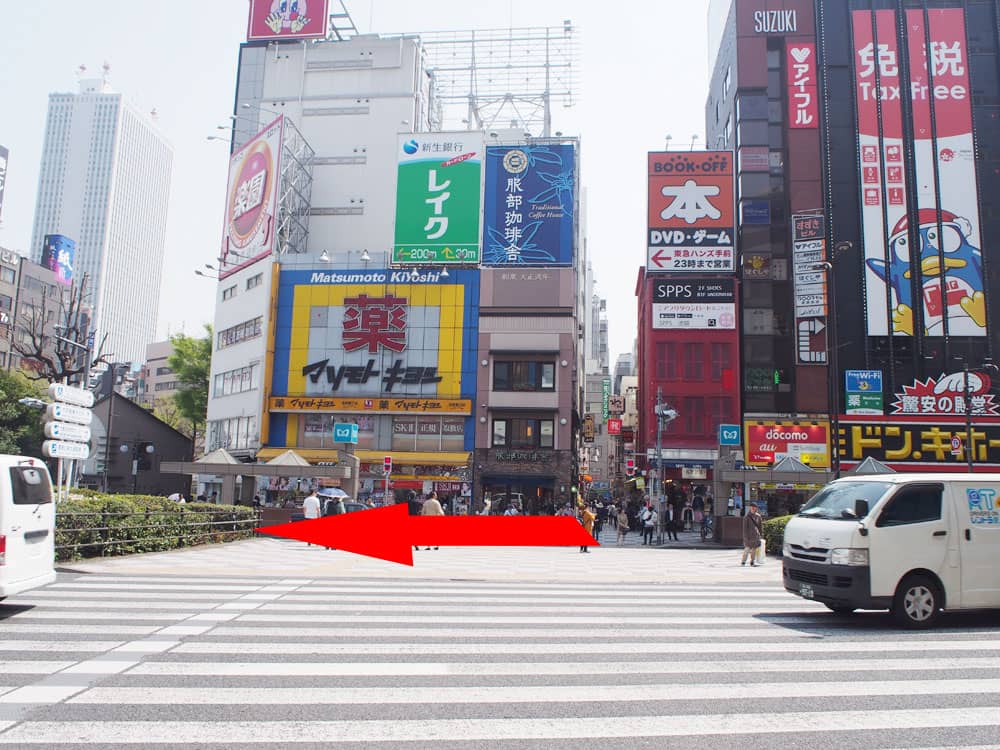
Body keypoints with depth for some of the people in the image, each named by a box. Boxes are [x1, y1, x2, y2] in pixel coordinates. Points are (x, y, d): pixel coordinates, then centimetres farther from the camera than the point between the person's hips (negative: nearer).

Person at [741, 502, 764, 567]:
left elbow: (760, 525, 16)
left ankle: (752, 562, 17)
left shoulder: (758, 516, 8)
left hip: (756, 535, 5)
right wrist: (746, 536, -11)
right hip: (749, 536, -5)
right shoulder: (747, 516, -6)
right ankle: (743, 562, 0)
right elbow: (745, 527, -7)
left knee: (754, 549, 8)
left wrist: (761, 533, 11)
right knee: (747, 548, -8)